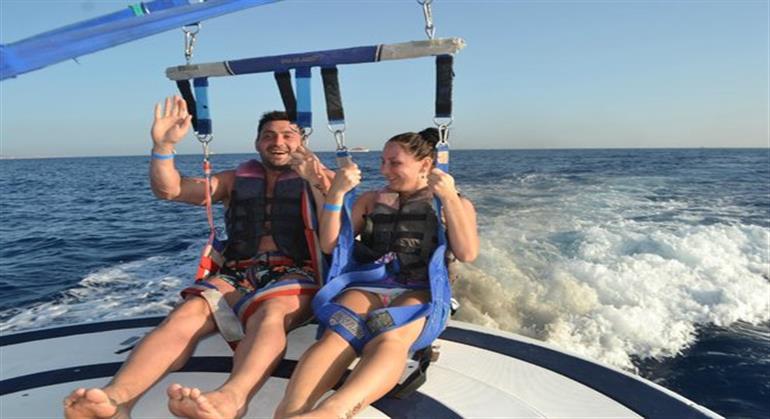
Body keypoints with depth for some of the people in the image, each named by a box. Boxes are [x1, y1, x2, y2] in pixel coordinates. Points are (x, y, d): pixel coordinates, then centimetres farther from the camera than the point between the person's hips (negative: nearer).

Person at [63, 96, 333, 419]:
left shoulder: (315, 179, 14)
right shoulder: (235, 180, 23)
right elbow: (168, 189, 16)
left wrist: (318, 182, -21)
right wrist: (163, 146, -2)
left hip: (295, 275, -3)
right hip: (236, 276, 4)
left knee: (270, 313, -37)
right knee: (188, 312, -27)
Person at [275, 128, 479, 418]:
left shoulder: (454, 203, 17)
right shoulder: (371, 200, 23)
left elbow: (467, 254, -1)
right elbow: (329, 245, 13)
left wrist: (449, 198, -9)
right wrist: (336, 193, 2)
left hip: (420, 291, -2)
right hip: (368, 287, 3)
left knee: (389, 339, -37)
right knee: (338, 335, -32)